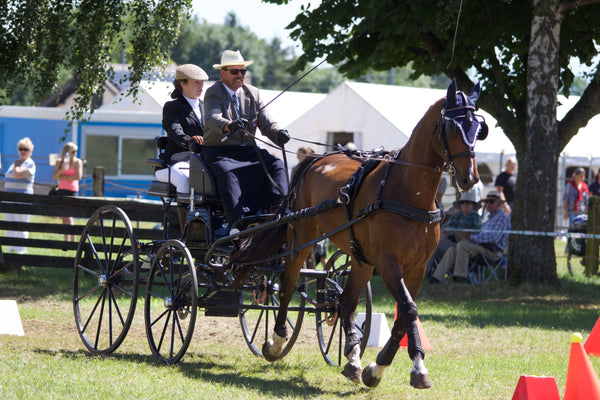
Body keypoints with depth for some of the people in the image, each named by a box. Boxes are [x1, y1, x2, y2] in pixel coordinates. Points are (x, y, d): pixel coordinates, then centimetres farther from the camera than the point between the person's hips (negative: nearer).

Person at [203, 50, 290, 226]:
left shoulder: (253, 93, 14)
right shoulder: (213, 93, -1)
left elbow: (266, 123, 6)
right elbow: (212, 118, -22)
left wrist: (279, 133, -18)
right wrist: (229, 125, -45)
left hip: (248, 151, 5)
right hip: (219, 152, -5)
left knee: (276, 165, -21)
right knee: (228, 173, -35)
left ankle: (276, 209, -35)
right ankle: (237, 223, -45)